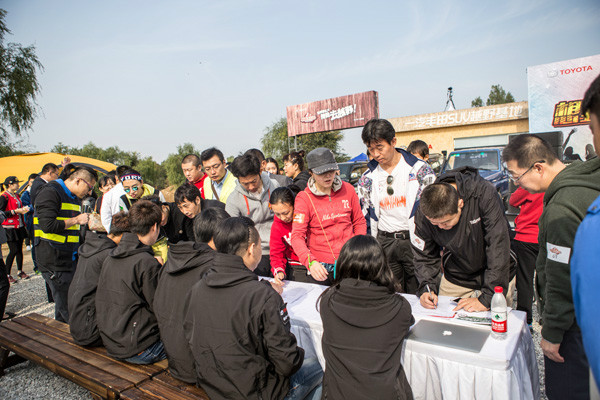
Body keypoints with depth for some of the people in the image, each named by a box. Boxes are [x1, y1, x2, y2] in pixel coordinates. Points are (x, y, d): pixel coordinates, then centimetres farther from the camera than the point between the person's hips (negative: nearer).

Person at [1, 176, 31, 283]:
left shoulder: (17, 196, 15)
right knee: (13, 251, -7)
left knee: (19, 250, 11)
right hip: (10, 228, -7)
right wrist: (16, 211, -19)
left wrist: (23, 209, 8)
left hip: (19, 227, 7)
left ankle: (20, 272, 21)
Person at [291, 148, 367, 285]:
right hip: (320, 266, -2)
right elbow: (297, 235, -16)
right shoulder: (304, 198, -10)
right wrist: (310, 262, -32)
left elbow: (359, 222, 9)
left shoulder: (348, 190, 0)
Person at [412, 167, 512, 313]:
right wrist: (427, 288, -23)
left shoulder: (484, 194, -30)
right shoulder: (423, 214, -20)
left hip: (496, 278, -2)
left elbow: (499, 248, -29)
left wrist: (487, 298, -31)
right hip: (455, 280, 2)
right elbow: (424, 256, -7)